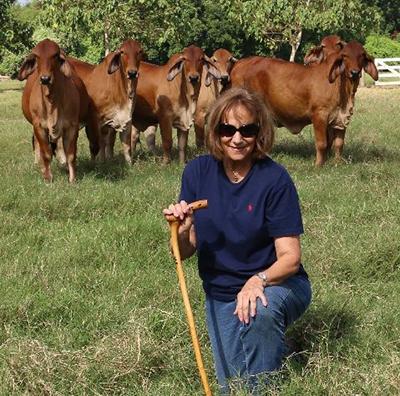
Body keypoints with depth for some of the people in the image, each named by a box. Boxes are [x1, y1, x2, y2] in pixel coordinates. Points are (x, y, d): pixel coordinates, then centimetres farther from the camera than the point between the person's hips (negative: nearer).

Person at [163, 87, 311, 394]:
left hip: (276, 285, -3)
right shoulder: (198, 172, -7)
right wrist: (182, 231, -25)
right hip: (221, 295, 3)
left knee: (260, 313, -37)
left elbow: (290, 258, -19)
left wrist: (259, 280, -39)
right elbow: (184, 252, -2)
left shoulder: (274, 179, -18)